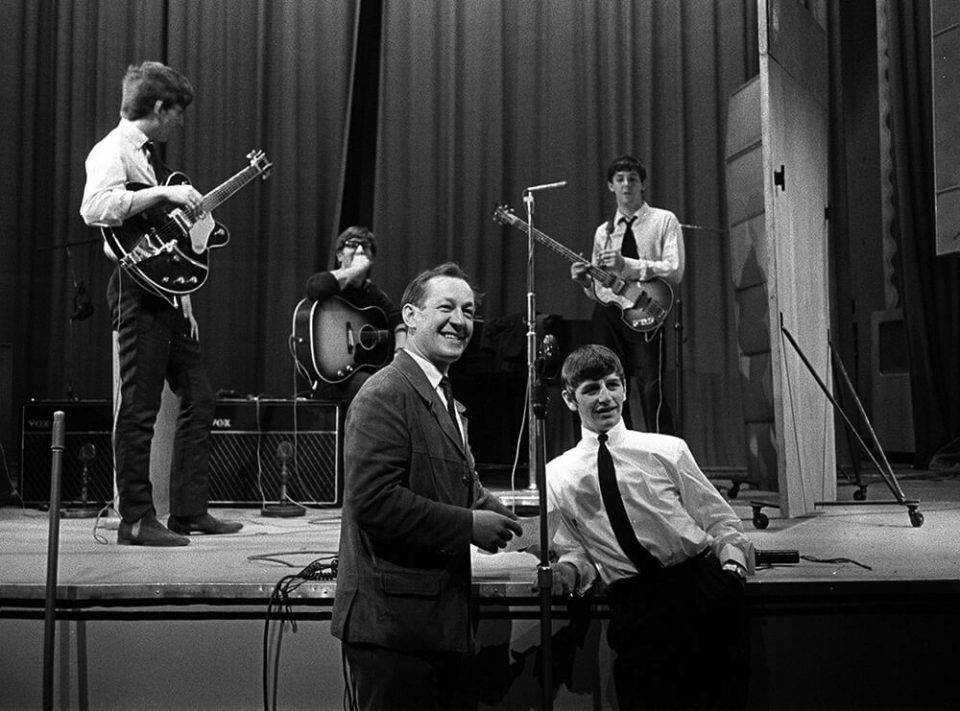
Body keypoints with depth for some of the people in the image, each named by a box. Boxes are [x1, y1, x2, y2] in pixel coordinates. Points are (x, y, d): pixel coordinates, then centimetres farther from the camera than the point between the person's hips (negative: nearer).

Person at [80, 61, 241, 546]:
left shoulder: (144, 152, 21)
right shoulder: (113, 151, -8)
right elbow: (94, 209, -28)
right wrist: (163, 192, -26)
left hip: (166, 291, 10)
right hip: (138, 289, -10)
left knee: (198, 399, 11)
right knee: (139, 408, -6)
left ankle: (189, 511, 18)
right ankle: (136, 520, 2)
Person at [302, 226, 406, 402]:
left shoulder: (374, 293, 19)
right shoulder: (333, 284, 0)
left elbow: (397, 319, 6)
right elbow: (316, 288, -25)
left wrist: (400, 351, -14)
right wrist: (355, 270, -13)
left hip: (367, 369, 7)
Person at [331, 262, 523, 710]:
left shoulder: (444, 399, 19)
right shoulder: (385, 395, -14)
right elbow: (373, 501, -24)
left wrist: (493, 511, 7)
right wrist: (468, 524, -20)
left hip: (438, 619, 10)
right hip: (391, 623, -10)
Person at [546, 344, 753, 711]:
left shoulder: (667, 450, 14)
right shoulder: (557, 476, 14)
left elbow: (720, 519, 16)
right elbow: (572, 547, 18)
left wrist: (732, 559, -2)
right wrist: (570, 567, -3)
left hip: (702, 580, 1)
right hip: (633, 599, 0)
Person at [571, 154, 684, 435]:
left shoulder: (664, 221, 6)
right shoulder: (603, 232, 19)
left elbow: (674, 272, -8)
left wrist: (627, 265, -17)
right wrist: (585, 281, -3)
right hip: (607, 315, 5)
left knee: (651, 393, -16)